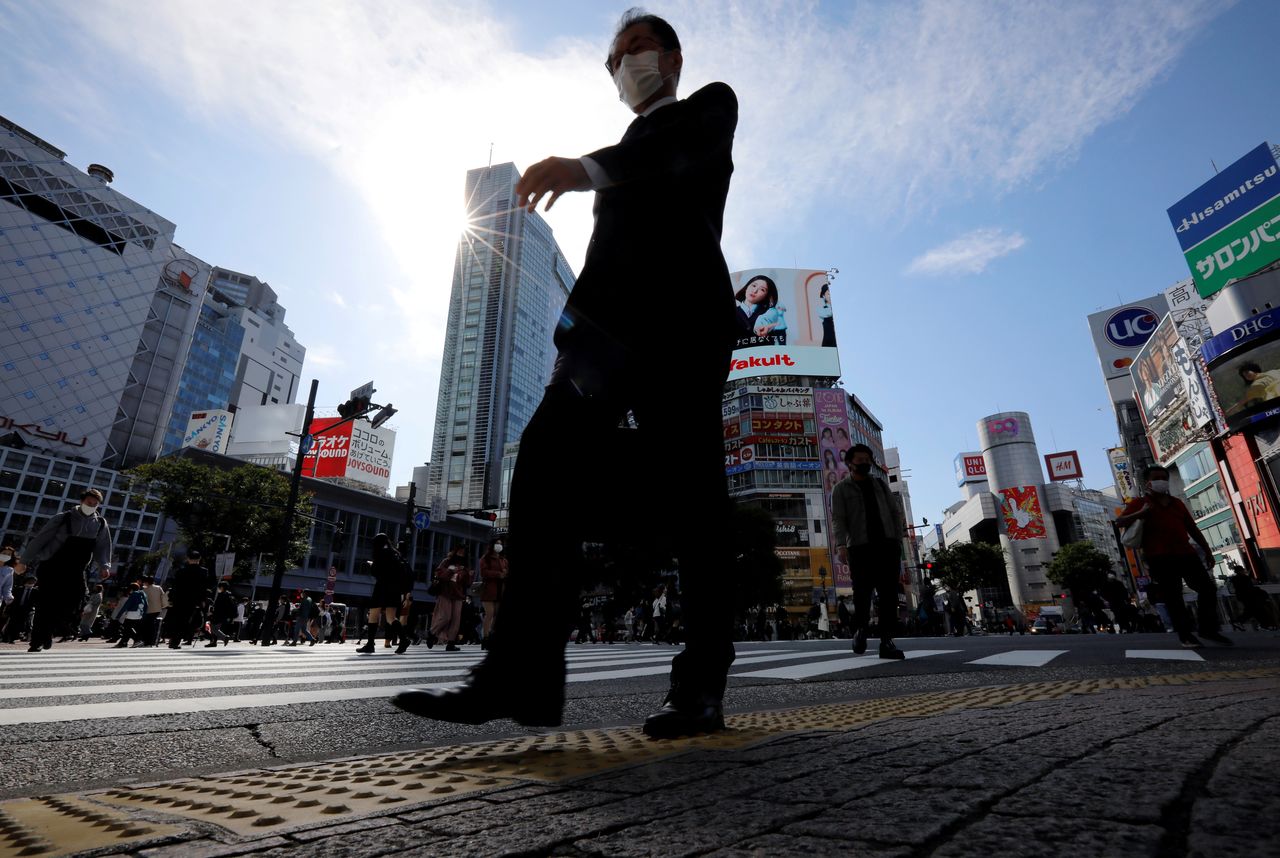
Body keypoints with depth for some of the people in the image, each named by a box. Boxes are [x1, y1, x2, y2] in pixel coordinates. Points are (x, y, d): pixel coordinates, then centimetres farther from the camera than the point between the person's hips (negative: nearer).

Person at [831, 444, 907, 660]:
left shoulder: (880, 484, 19)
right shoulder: (841, 489, 7)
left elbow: (895, 512, 16)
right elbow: (838, 519, -3)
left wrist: (898, 540, 3)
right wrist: (841, 545, -18)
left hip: (887, 546, 3)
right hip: (860, 547, -3)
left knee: (889, 594, -2)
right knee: (862, 593, -5)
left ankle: (887, 641, 2)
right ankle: (860, 629, 20)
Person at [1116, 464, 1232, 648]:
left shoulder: (1177, 503, 19)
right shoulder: (1140, 503, 3)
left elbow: (1192, 528, 22)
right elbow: (1120, 522, -7)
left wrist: (1207, 550, 18)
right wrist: (1141, 513, -20)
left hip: (1186, 553, 6)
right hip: (1160, 558, -6)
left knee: (1208, 589, 5)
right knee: (1172, 597, -2)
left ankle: (1209, 629, 20)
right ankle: (1185, 634, 8)